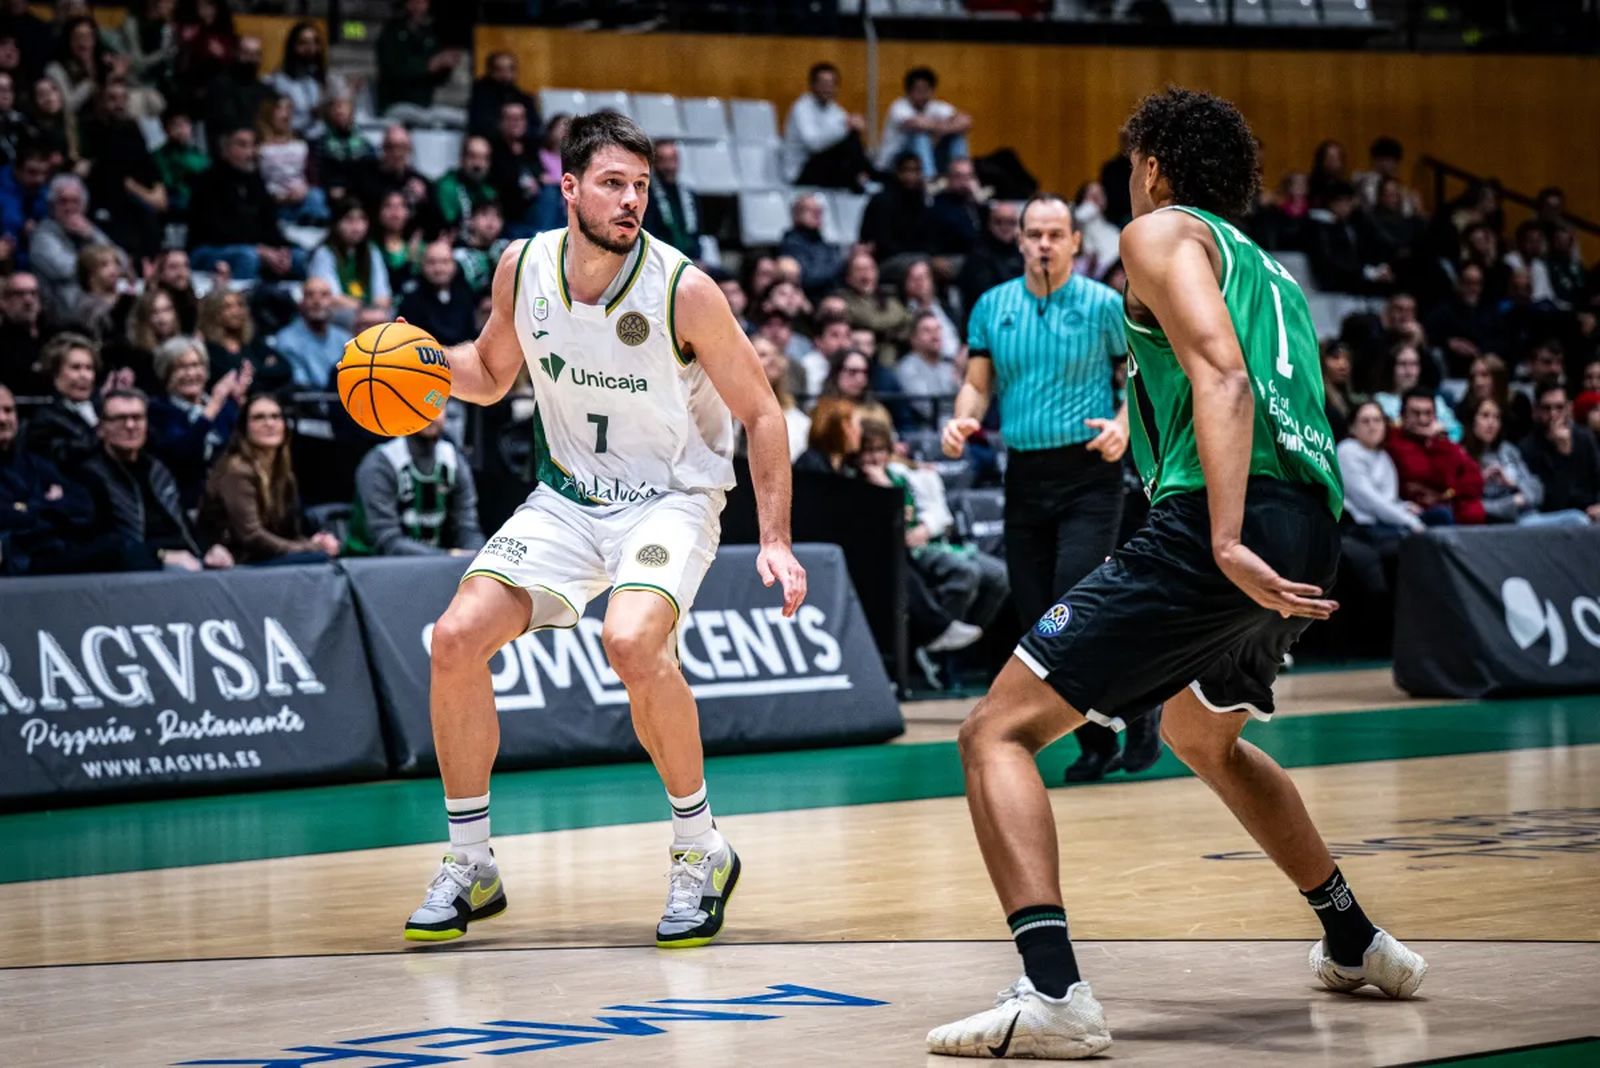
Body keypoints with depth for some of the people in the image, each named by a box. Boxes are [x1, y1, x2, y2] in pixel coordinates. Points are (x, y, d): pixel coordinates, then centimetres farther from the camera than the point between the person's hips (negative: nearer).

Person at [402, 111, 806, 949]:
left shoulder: (682, 289, -19)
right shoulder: (522, 268, -6)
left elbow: (760, 413, -9)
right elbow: (491, 374, 13)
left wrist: (775, 540, -16)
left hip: (671, 496, -5)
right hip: (568, 494, 5)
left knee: (632, 640, -32)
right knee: (457, 638, -11)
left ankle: (702, 854, -12)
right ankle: (468, 867, 6)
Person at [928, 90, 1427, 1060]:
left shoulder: (1163, 233, 5)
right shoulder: (1273, 275, 29)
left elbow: (1222, 375, -12)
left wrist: (1227, 542, -23)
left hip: (1221, 520, -8)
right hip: (1311, 535, 8)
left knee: (999, 733, -7)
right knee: (1204, 734, 36)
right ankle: (1357, 943, 42)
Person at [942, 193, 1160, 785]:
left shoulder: (1104, 305, -3)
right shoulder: (992, 307, 8)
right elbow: (977, 382, 12)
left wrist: (1123, 426, -17)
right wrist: (962, 420, -9)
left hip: (1088, 474, -4)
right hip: (1024, 475, 4)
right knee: (1039, 618, 2)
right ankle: (1096, 743, 15)